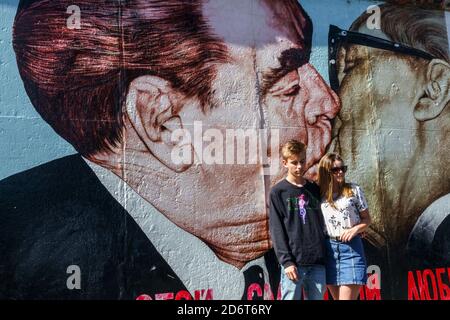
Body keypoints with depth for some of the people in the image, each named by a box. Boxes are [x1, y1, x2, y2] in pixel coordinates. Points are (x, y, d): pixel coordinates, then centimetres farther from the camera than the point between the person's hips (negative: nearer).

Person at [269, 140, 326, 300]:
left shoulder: (315, 189, 13)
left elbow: (322, 223, 15)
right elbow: (276, 229, -4)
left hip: (317, 262, 4)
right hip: (294, 262, -4)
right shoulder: (278, 192, 1)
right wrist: (286, 261, -12)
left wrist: (325, 256, 8)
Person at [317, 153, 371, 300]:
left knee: (347, 297, -7)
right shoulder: (319, 194, 4)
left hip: (351, 248, -2)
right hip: (329, 249, 3)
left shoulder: (354, 190, 1)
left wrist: (355, 229, -12)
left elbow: (367, 219, 7)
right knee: (336, 297, 11)